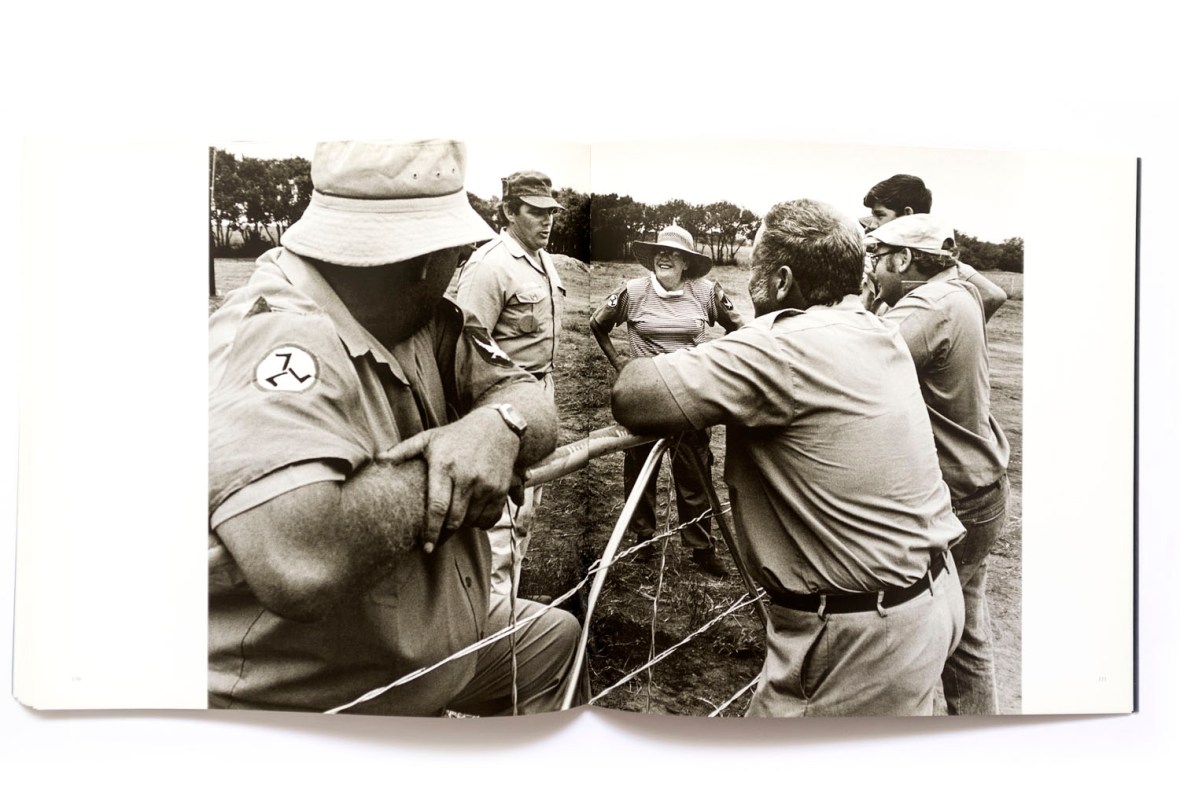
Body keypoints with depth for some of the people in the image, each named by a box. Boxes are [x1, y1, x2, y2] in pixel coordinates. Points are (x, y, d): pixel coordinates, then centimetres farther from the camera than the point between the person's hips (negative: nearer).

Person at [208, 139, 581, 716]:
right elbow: (301, 563, -43)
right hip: (312, 705, -8)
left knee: (554, 636, 23)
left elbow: (529, 400, -4)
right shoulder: (274, 339, -30)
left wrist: (497, 425, -27)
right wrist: (440, 470, -27)